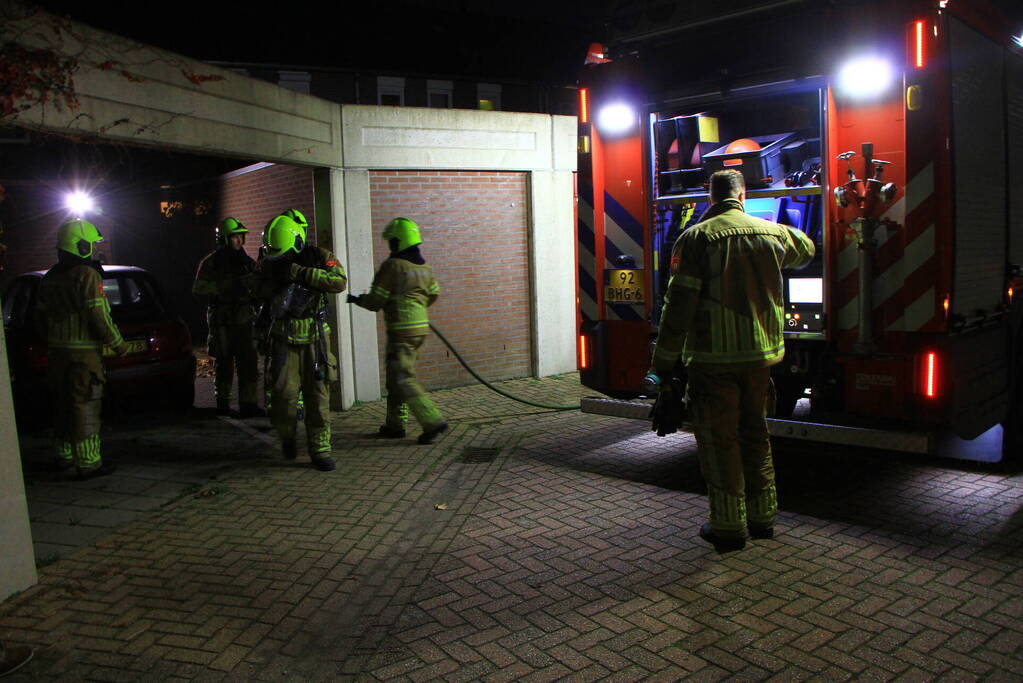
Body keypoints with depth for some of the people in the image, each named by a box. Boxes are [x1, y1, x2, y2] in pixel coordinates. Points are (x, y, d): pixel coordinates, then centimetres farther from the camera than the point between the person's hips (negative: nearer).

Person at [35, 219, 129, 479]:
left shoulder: (49, 278, 13)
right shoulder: (87, 275, -13)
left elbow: (40, 318, 18)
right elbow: (100, 317, -17)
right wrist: (118, 344, -7)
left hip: (57, 351, 8)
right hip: (84, 353, -8)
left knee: (63, 405, 17)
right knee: (85, 407, -6)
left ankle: (63, 456, 28)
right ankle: (89, 463, -3)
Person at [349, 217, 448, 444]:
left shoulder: (392, 266, -13)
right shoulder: (424, 267, 10)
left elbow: (375, 301, -11)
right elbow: (433, 294, 22)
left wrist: (357, 299, 9)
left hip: (401, 330, -8)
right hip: (421, 327, 8)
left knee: (404, 379, -6)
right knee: (395, 376, 17)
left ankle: (433, 421, -11)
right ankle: (395, 424, 23)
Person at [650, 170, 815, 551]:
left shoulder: (696, 238, -8)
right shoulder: (772, 233, 7)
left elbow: (679, 303, -12)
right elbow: (805, 249, 31)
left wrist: (665, 358, -7)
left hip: (713, 358, -5)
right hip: (760, 353, 5)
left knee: (719, 439, 3)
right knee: (755, 434, 18)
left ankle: (729, 526, 9)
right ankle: (762, 516, 28)